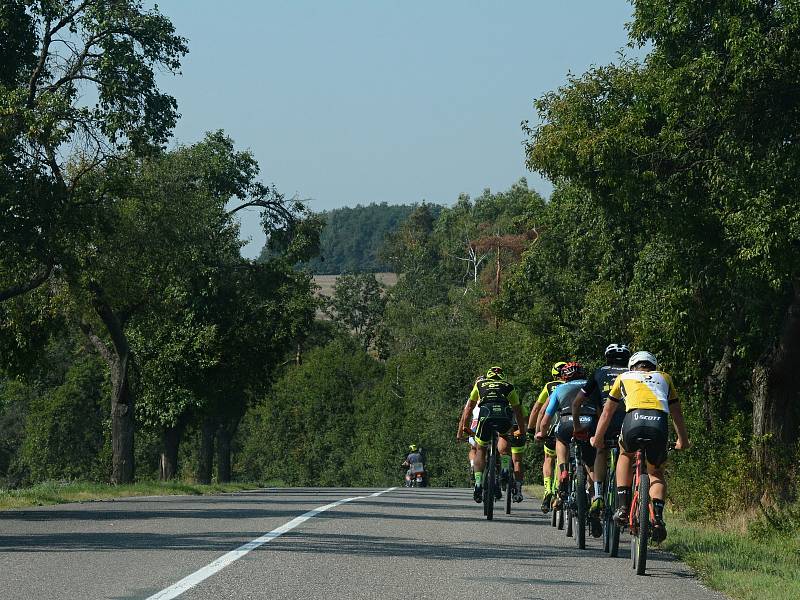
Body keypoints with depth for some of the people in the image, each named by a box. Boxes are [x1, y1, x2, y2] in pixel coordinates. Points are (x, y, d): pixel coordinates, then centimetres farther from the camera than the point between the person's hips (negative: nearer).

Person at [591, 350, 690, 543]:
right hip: (659, 425, 1)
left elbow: (607, 412, 39)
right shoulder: (664, 378, 34)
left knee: (625, 455, 33)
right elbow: (677, 413, 43)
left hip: (634, 421, -1)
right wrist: (683, 440, 58)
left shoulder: (624, 377, 31)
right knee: (656, 474, 23)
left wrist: (598, 438, 54)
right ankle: (657, 517, -1)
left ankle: (622, 507, 20)